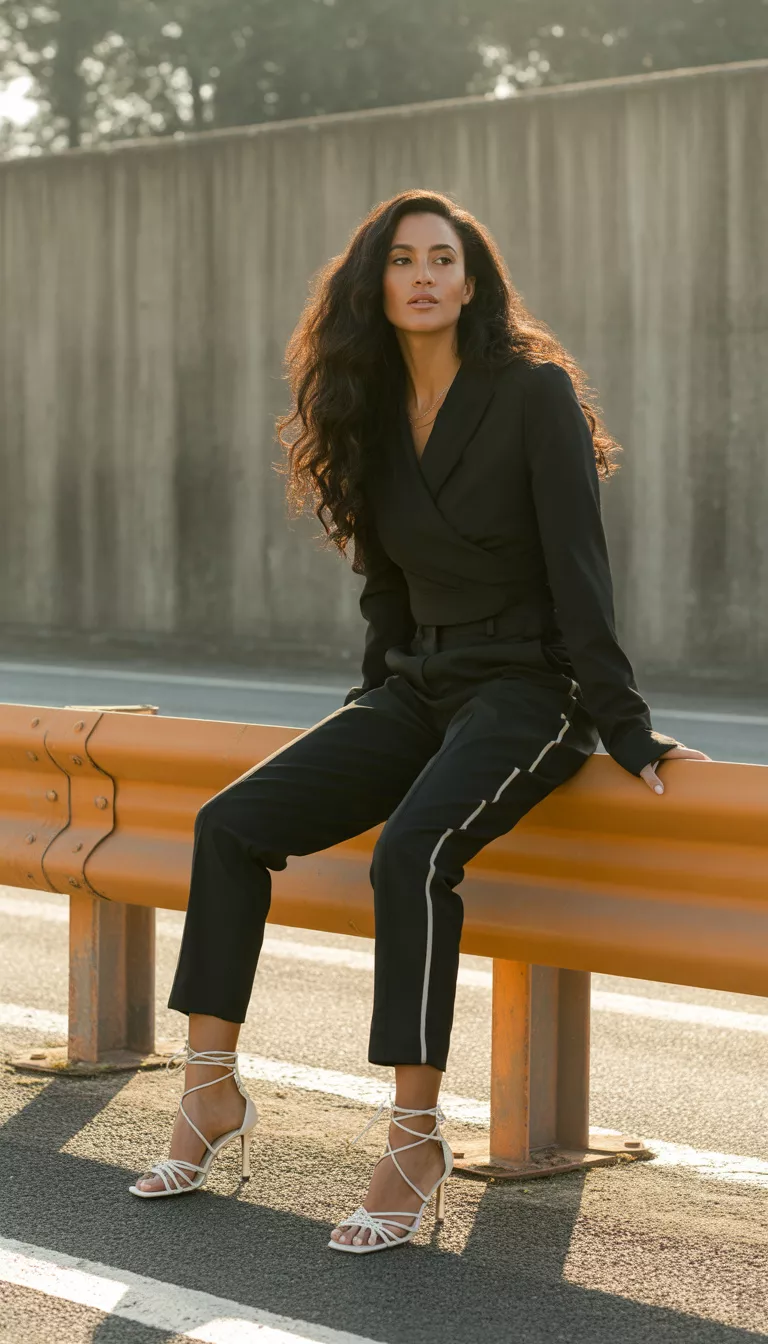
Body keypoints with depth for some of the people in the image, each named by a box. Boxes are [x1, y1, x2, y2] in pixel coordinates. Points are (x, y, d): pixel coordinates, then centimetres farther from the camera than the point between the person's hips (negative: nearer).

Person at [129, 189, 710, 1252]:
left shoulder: (535, 394, -9)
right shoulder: (375, 414, 10)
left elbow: (579, 568, -14)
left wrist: (625, 732, -16)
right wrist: (374, 707, 18)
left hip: (528, 690, -7)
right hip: (417, 687, 7)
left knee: (411, 851, -33)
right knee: (229, 824, -11)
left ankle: (416, 1139, -26)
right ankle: (213, 1091, -4)